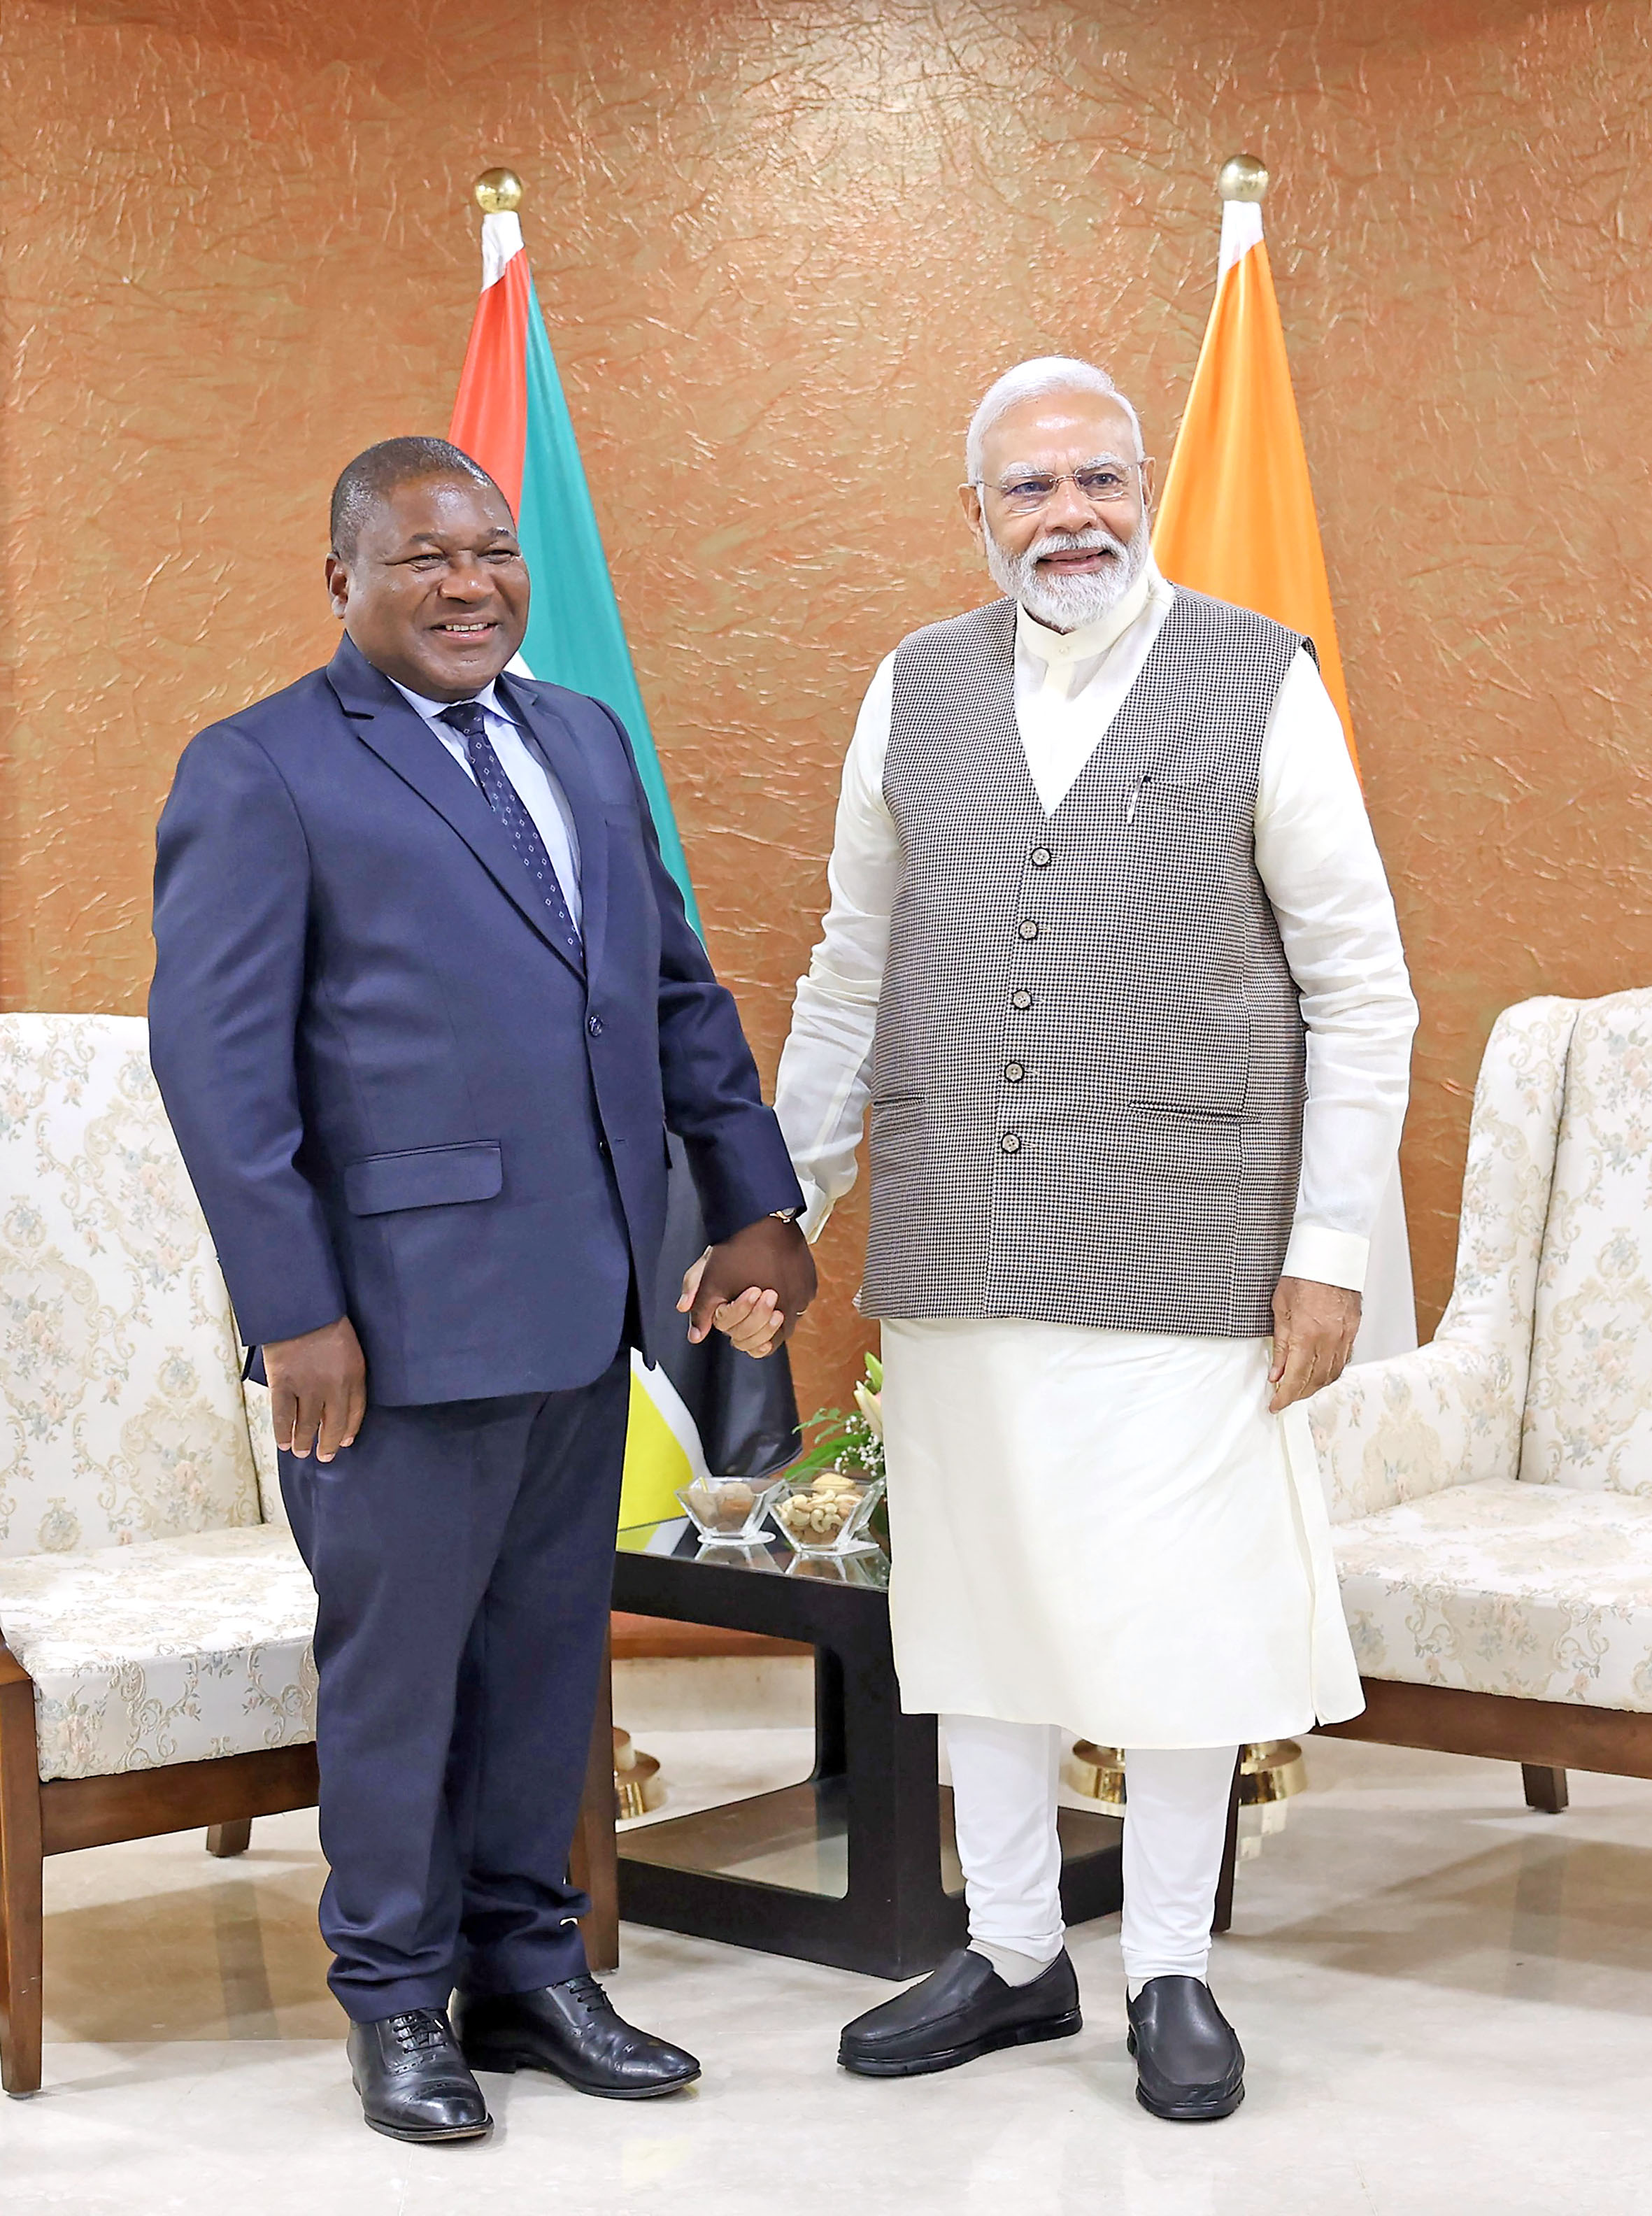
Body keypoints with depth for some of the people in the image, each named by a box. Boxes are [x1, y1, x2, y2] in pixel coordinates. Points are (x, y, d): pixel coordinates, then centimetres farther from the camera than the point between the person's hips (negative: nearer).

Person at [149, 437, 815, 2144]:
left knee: (549, 1651, 14)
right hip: (404, 1315, -6)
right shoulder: (262, 772, -6)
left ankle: (528, 1969, 29)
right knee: (396, 1663, 6)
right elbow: (215, 1058, -10)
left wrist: (753, 1200, 11)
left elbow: (678, 987, 19)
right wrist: (293, 1312, -15)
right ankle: (397, 2002, 23)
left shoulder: (585, 740, 15)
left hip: (582, 1304, 6)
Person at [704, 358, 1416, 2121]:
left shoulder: (1261, 684, -2)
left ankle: (1171, 1973, 21)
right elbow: (849, 978, 14)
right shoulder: (916, 691, 8)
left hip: (1175, 1250, -3)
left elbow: (1360, 985, -1)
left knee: (1174, 1612, 2)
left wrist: (1331, 1248, -6)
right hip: (953, 1252, 3)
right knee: (974, 1601, 11)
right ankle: (1012, 1956, 27)